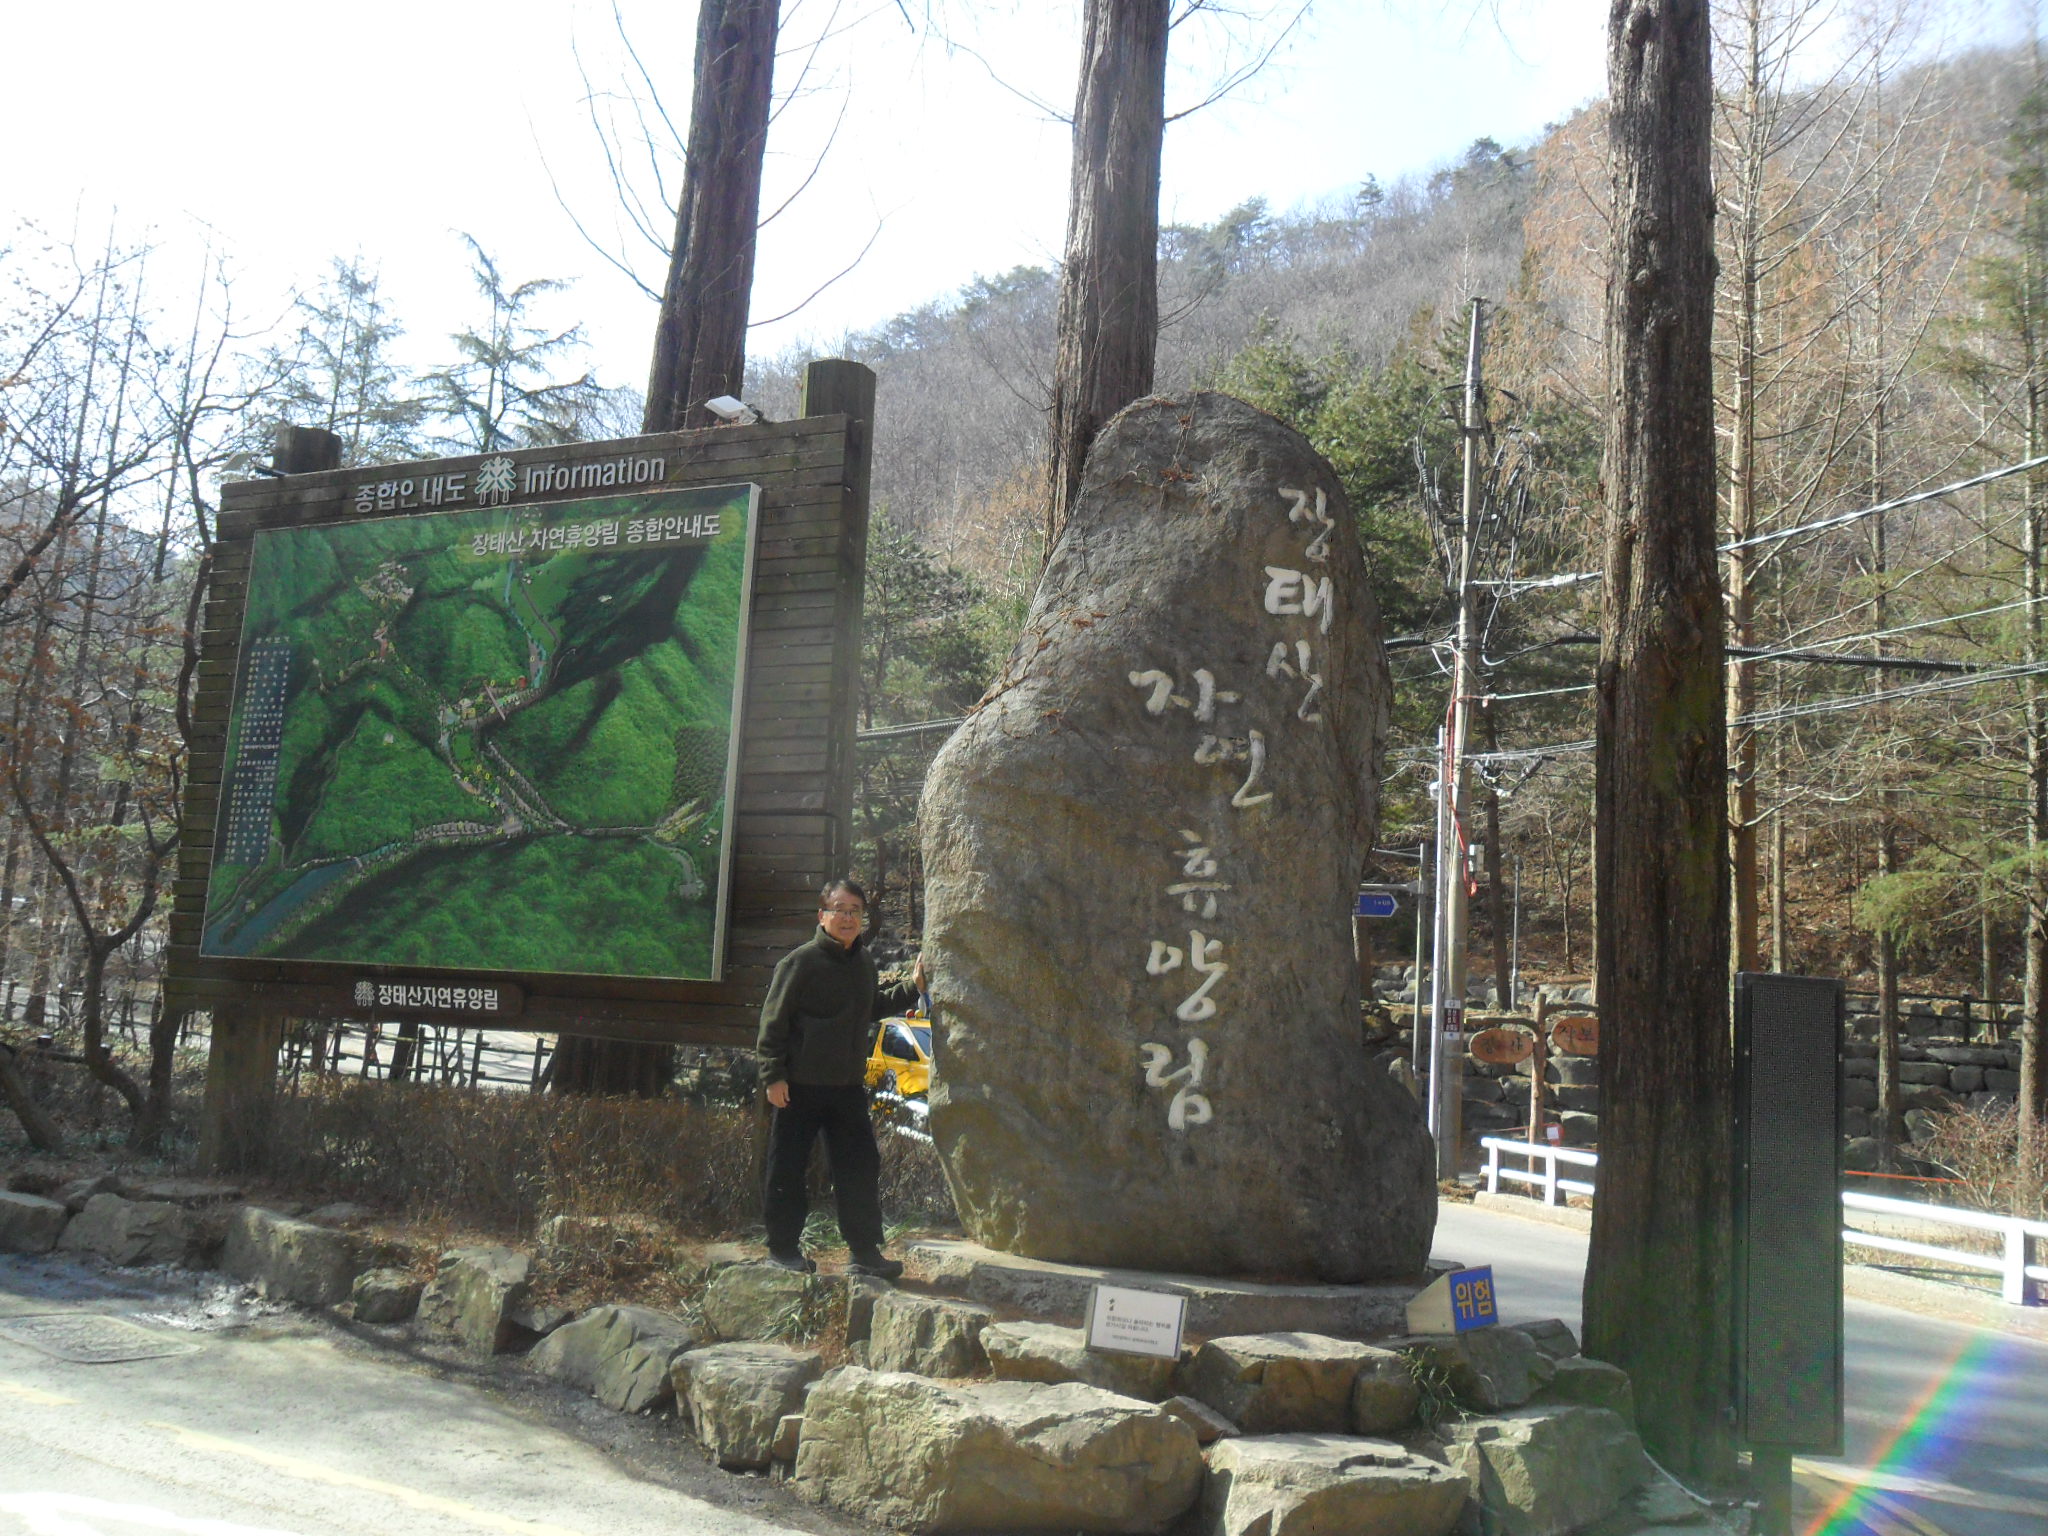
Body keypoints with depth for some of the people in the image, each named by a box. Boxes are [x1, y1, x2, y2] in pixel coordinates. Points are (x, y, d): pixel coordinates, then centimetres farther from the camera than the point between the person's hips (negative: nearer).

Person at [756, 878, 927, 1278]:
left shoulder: (864, 963, 11)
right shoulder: (800, 961, -10)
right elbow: (773, 1021, -9)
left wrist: (912, 987, 17)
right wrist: (774, 1075, -13)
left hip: (848, 1087, 6)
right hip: (800, 1087, -6)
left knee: (861, 1168, 7)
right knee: (787, 1170, 4)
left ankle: (866, 1252, 16)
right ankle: (783, 1248, 18)